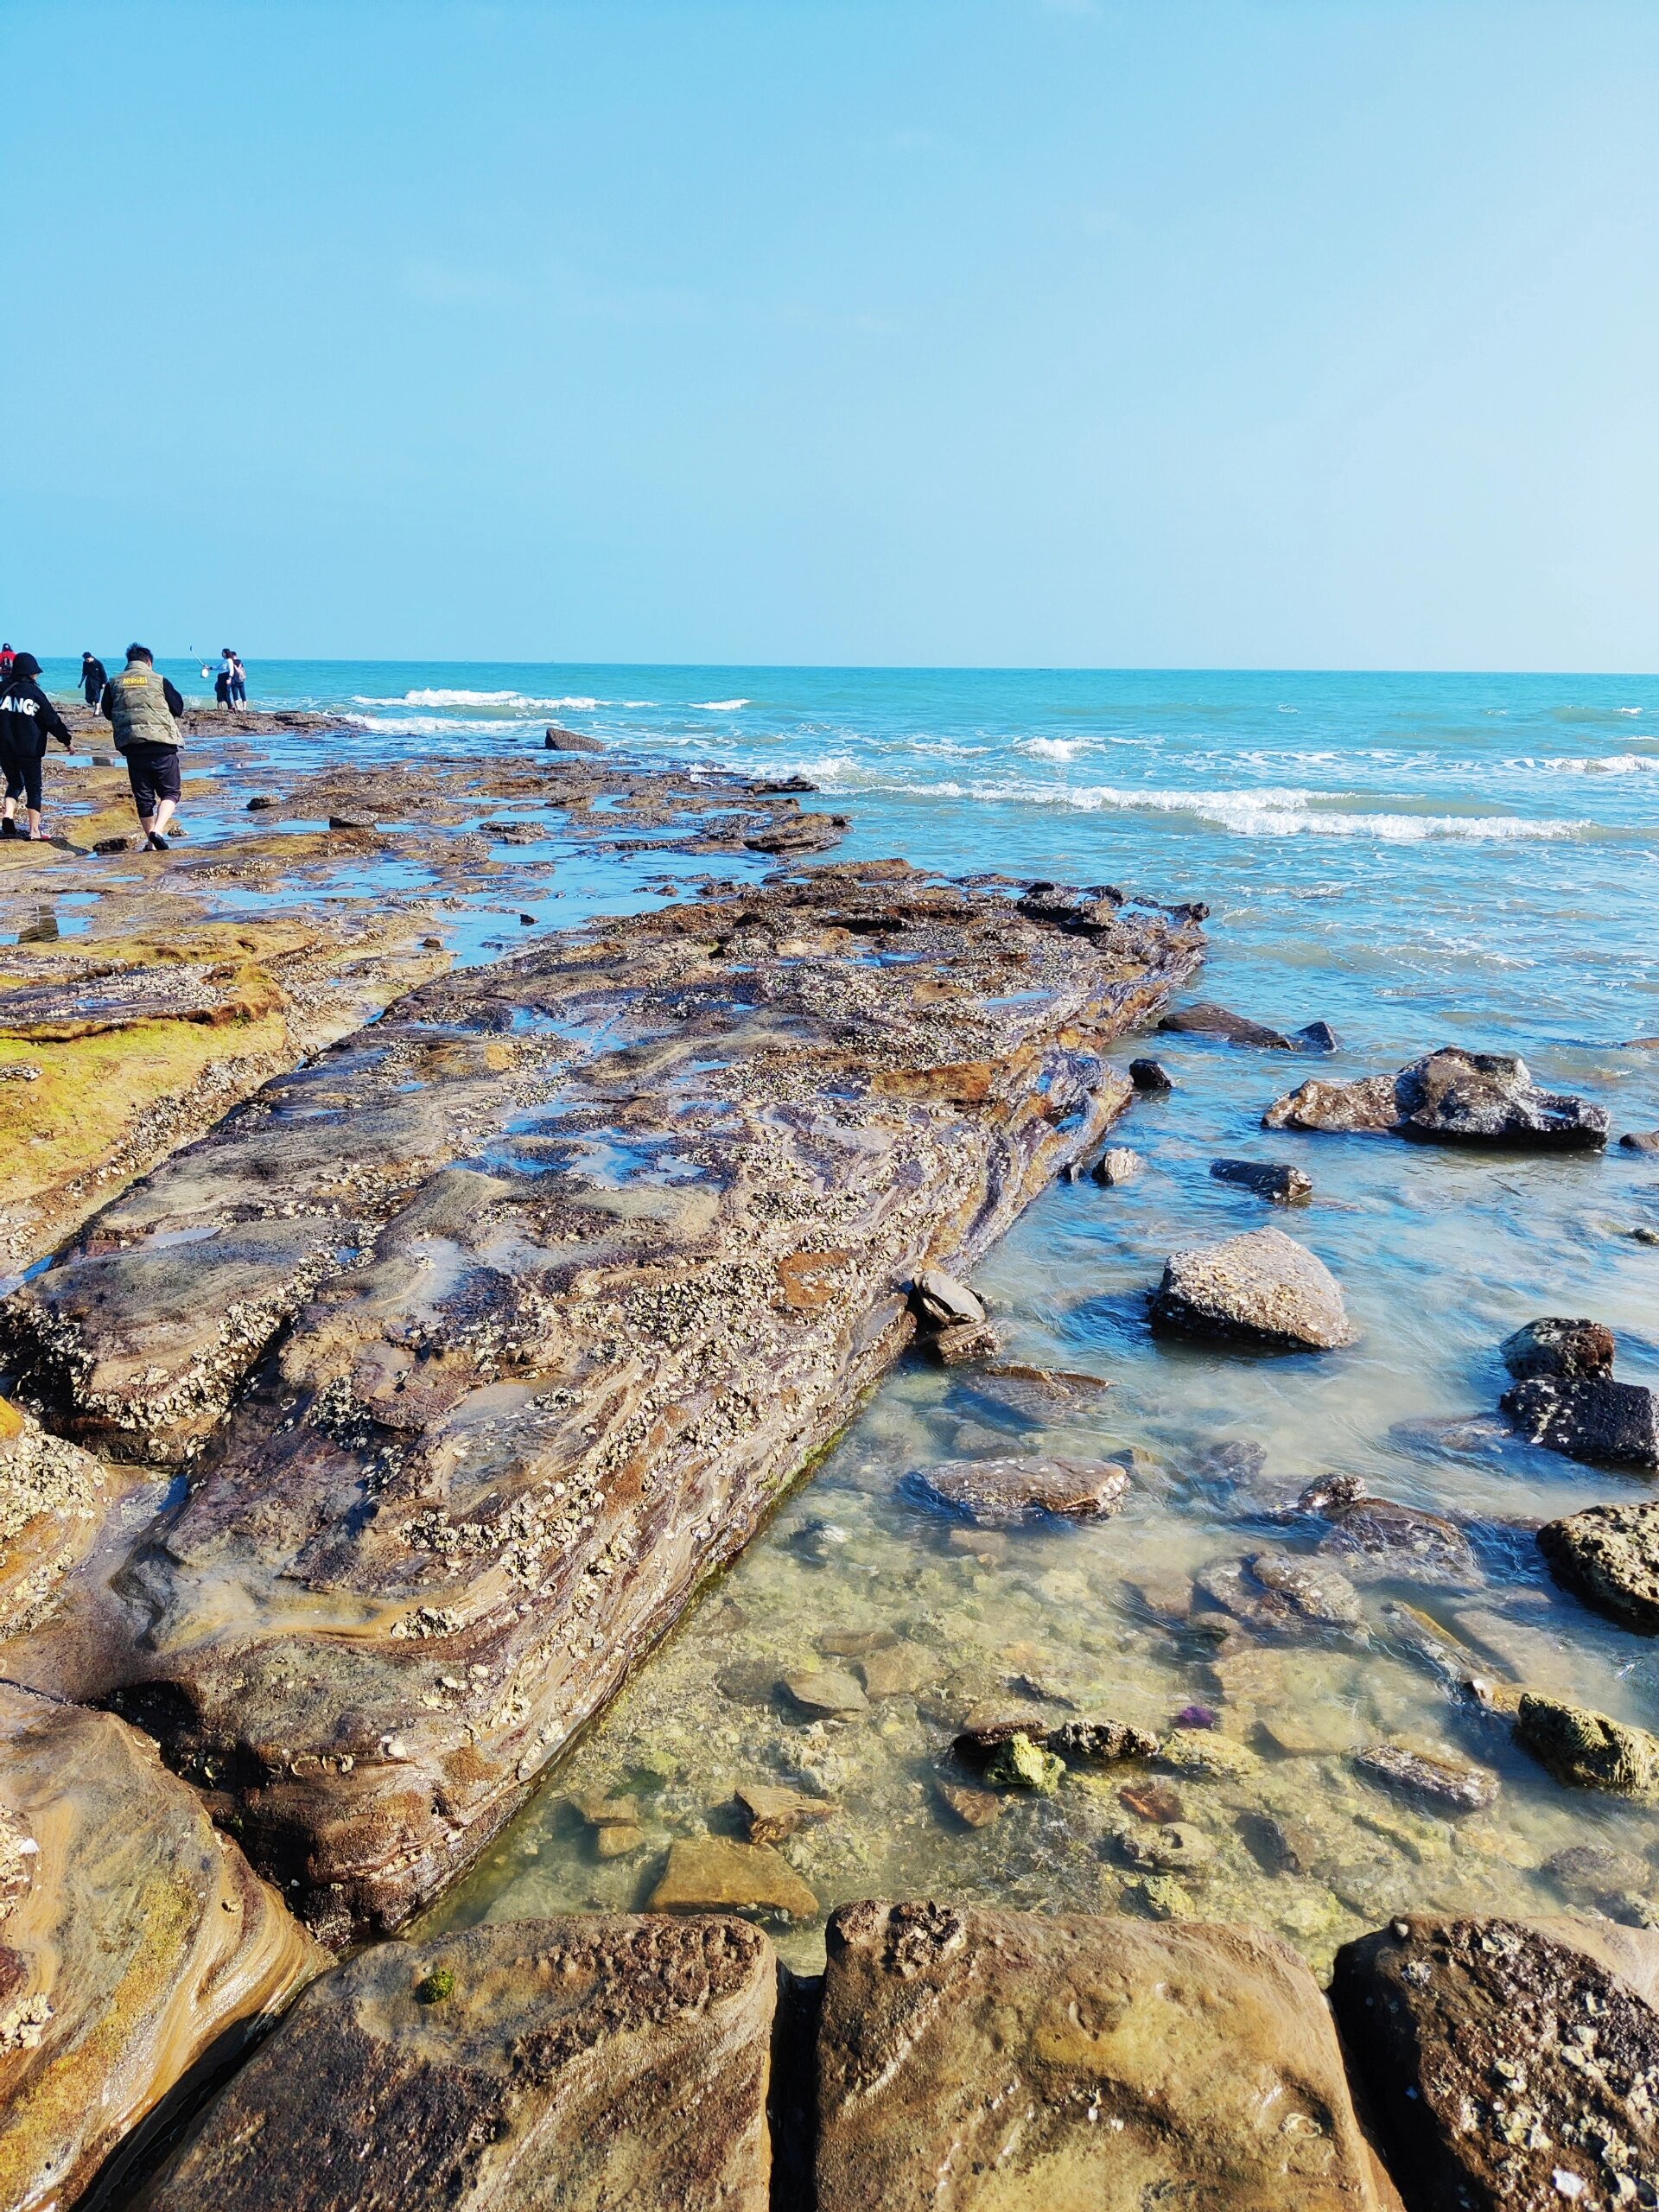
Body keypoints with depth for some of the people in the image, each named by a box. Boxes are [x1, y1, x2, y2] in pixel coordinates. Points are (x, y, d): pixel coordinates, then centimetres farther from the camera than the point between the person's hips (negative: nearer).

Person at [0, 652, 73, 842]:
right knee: (34, 788, 4)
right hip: (29, 748, -4)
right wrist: (67, 739, 9)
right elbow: (52, 720, -3)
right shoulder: (34, 693, -6)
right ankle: (34, 830, 0)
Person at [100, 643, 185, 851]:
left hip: (131, 745, 3)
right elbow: (178, 708, 5)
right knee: (170, 792, 5)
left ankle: (151, 842, 11)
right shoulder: (159, 680, 2)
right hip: (162, 744, -3)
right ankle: (158, 830, -19)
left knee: (143, 796, 10)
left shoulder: (114, 683, 10)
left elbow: (107, 712, 16)